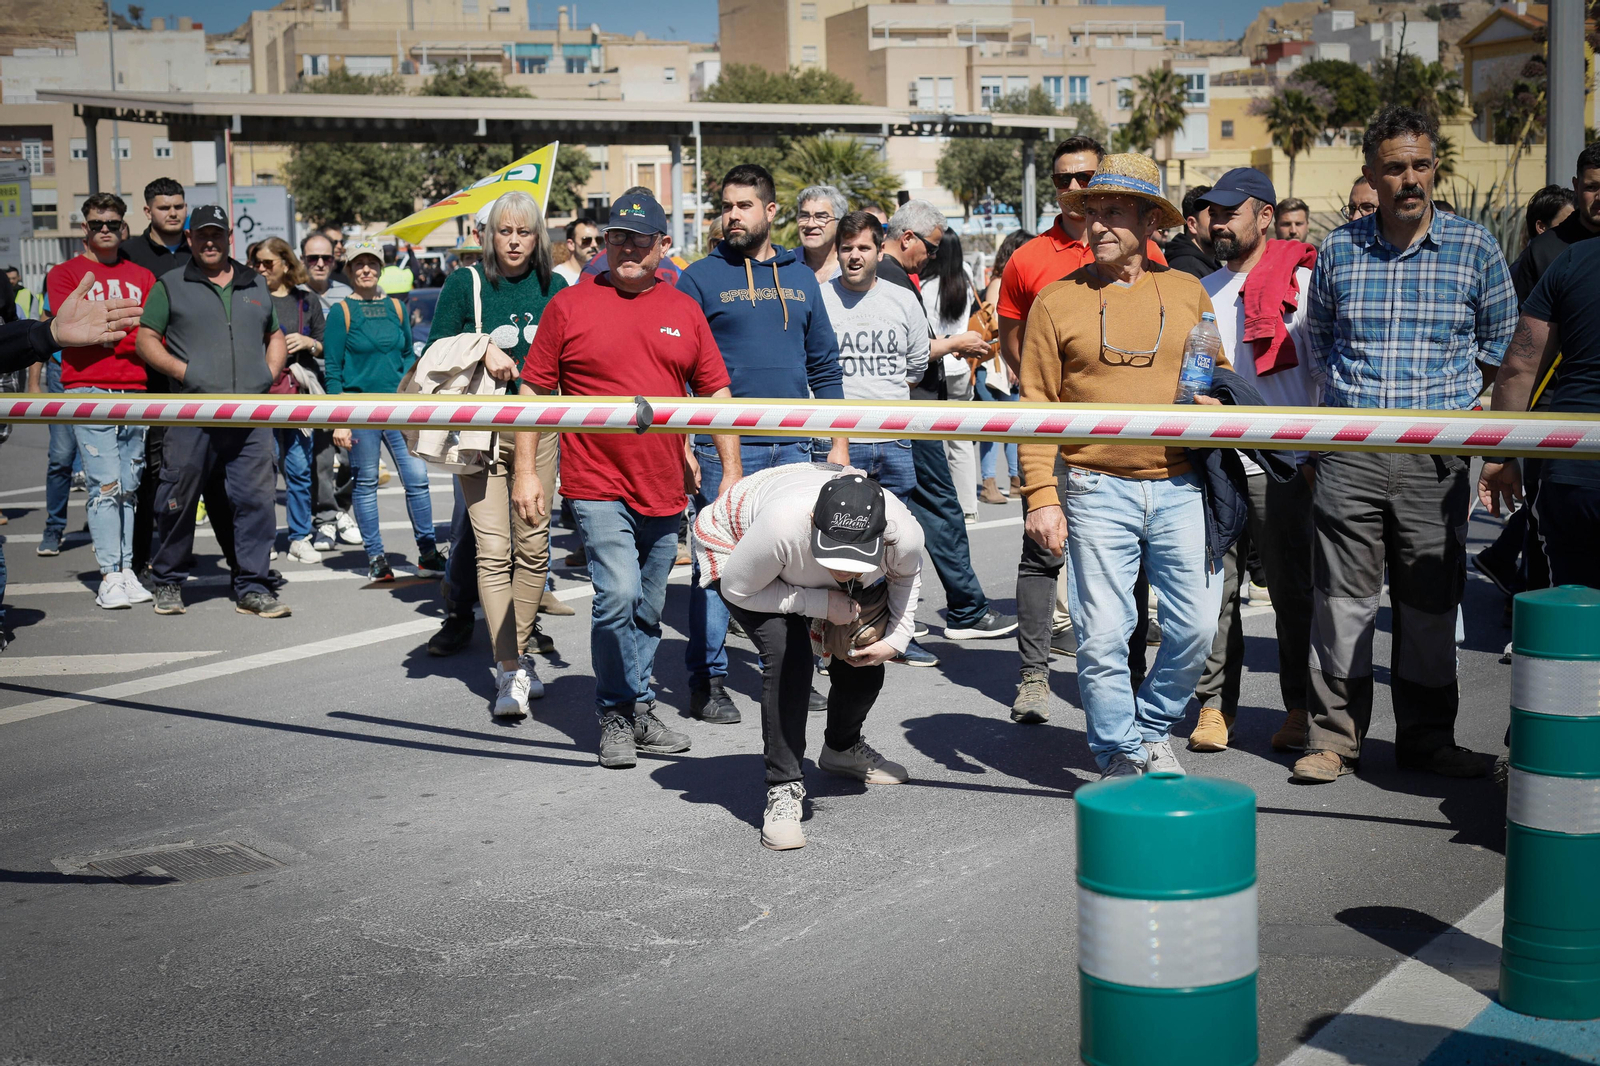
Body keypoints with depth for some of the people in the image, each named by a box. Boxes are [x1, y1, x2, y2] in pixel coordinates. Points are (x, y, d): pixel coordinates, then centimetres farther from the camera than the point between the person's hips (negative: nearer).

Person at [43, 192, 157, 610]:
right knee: (105, 484, -9)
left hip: (135, 391, 3)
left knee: (129, 487, 5)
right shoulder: (65, 274, 9)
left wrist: (105, 328, -6)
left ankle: (127, 569, 9)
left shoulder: (142, 277, 18)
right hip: (88, 390, -3)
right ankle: (110, 576, -7)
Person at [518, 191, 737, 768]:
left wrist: (732, 472, 5)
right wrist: (525, 472, -2)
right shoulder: (570, 305, 0)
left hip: (664, 488, 4)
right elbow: (534, 391, 2)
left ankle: (636, 713, 27)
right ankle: (619, 715, 3)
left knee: (648, 610, 12)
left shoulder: (685, 310, 8)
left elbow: (715, 393, 11)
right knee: (618, 596, -15)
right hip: (597, 484, -4)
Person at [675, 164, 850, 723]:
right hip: (723, 448, -4)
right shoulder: (701, 278, 1)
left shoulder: (800, 277, 12)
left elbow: (824, 366, 15)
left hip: (793, 447, 4)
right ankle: (707, 681, 7)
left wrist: (839, 443, 10)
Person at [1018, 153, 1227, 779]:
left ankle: (1153, 731, 26)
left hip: (1179, 487, 2)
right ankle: (1120, 756, 16)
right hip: (1097, 491, -2)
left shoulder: (1187, 293, 10)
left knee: (1197, 624, 2)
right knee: (1102, 634, -1)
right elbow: (1037, 408, 0)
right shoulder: (1057, 301, 2)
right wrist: (1041, 496, -8)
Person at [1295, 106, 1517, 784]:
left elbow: (1499, 341, 12)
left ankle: (1427, 737, 18)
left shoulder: (1473, 248, 2)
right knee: (1342, 599, 2)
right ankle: (1334, 736, 11)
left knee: (1430, 601, 6)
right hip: (1349, 449, 1)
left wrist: (1438, 385, 10)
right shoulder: (1338, 250, 6)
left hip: (1436, 454, 0)